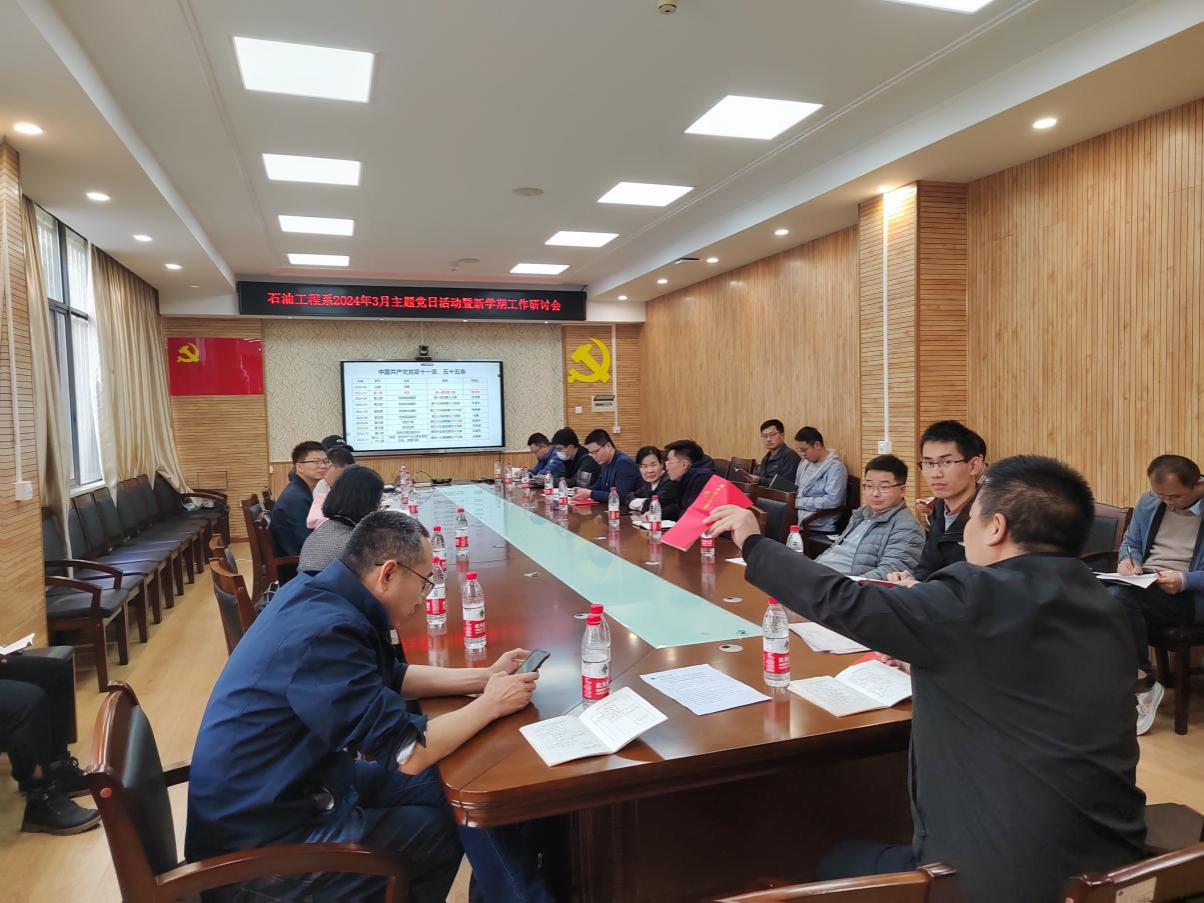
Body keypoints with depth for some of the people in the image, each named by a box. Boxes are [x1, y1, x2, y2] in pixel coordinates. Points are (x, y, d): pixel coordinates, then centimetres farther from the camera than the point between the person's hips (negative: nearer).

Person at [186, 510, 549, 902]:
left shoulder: (320, 593, -3)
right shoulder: (324, 631, -31)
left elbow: (389, 677, 11)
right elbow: (408, 754, -27)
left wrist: (483, 677, 5)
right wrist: (490, 704, -13)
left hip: (283, 789, 8)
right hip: (264, 836, -8)